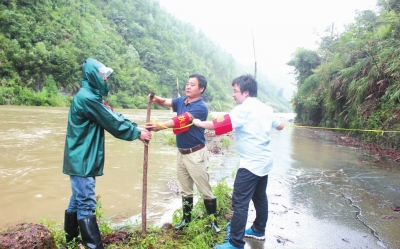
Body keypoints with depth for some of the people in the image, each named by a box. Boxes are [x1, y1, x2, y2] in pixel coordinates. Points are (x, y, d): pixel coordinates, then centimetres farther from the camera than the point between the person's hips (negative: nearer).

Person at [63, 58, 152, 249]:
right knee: (86, 206, -6)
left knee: (77, 201, 18)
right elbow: (113, 122, -17)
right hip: (82, 161, -10)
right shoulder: (87, 97, -19)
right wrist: (137, 133, -7)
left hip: (83, 159, 10)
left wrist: (137, 128, 1)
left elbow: (115, 117, 10)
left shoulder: (91, 96, 14)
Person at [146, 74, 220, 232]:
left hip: (196, 154, -7)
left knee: (205, 190, 3)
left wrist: (159, 126, -40)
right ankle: (186, 219, 33)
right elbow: (164, 102, -7)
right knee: (185, 190, 19)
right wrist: (155, 99, -31)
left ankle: (213, 221, 18)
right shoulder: (181, 101, 7)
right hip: (181, 153, 7)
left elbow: (181, 120, -29)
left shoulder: (201, 107, -17)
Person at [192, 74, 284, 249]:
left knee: (240, 203, -5)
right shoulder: (265, 109, 9)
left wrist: (198, 123, -8)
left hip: (251, 163, -9)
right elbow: (280, 126, 24)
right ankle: (258, 230, 37)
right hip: (265, 162, 10)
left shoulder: (243, 109, -15)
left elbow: (219, 125, -21)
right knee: (260, 197, 22)